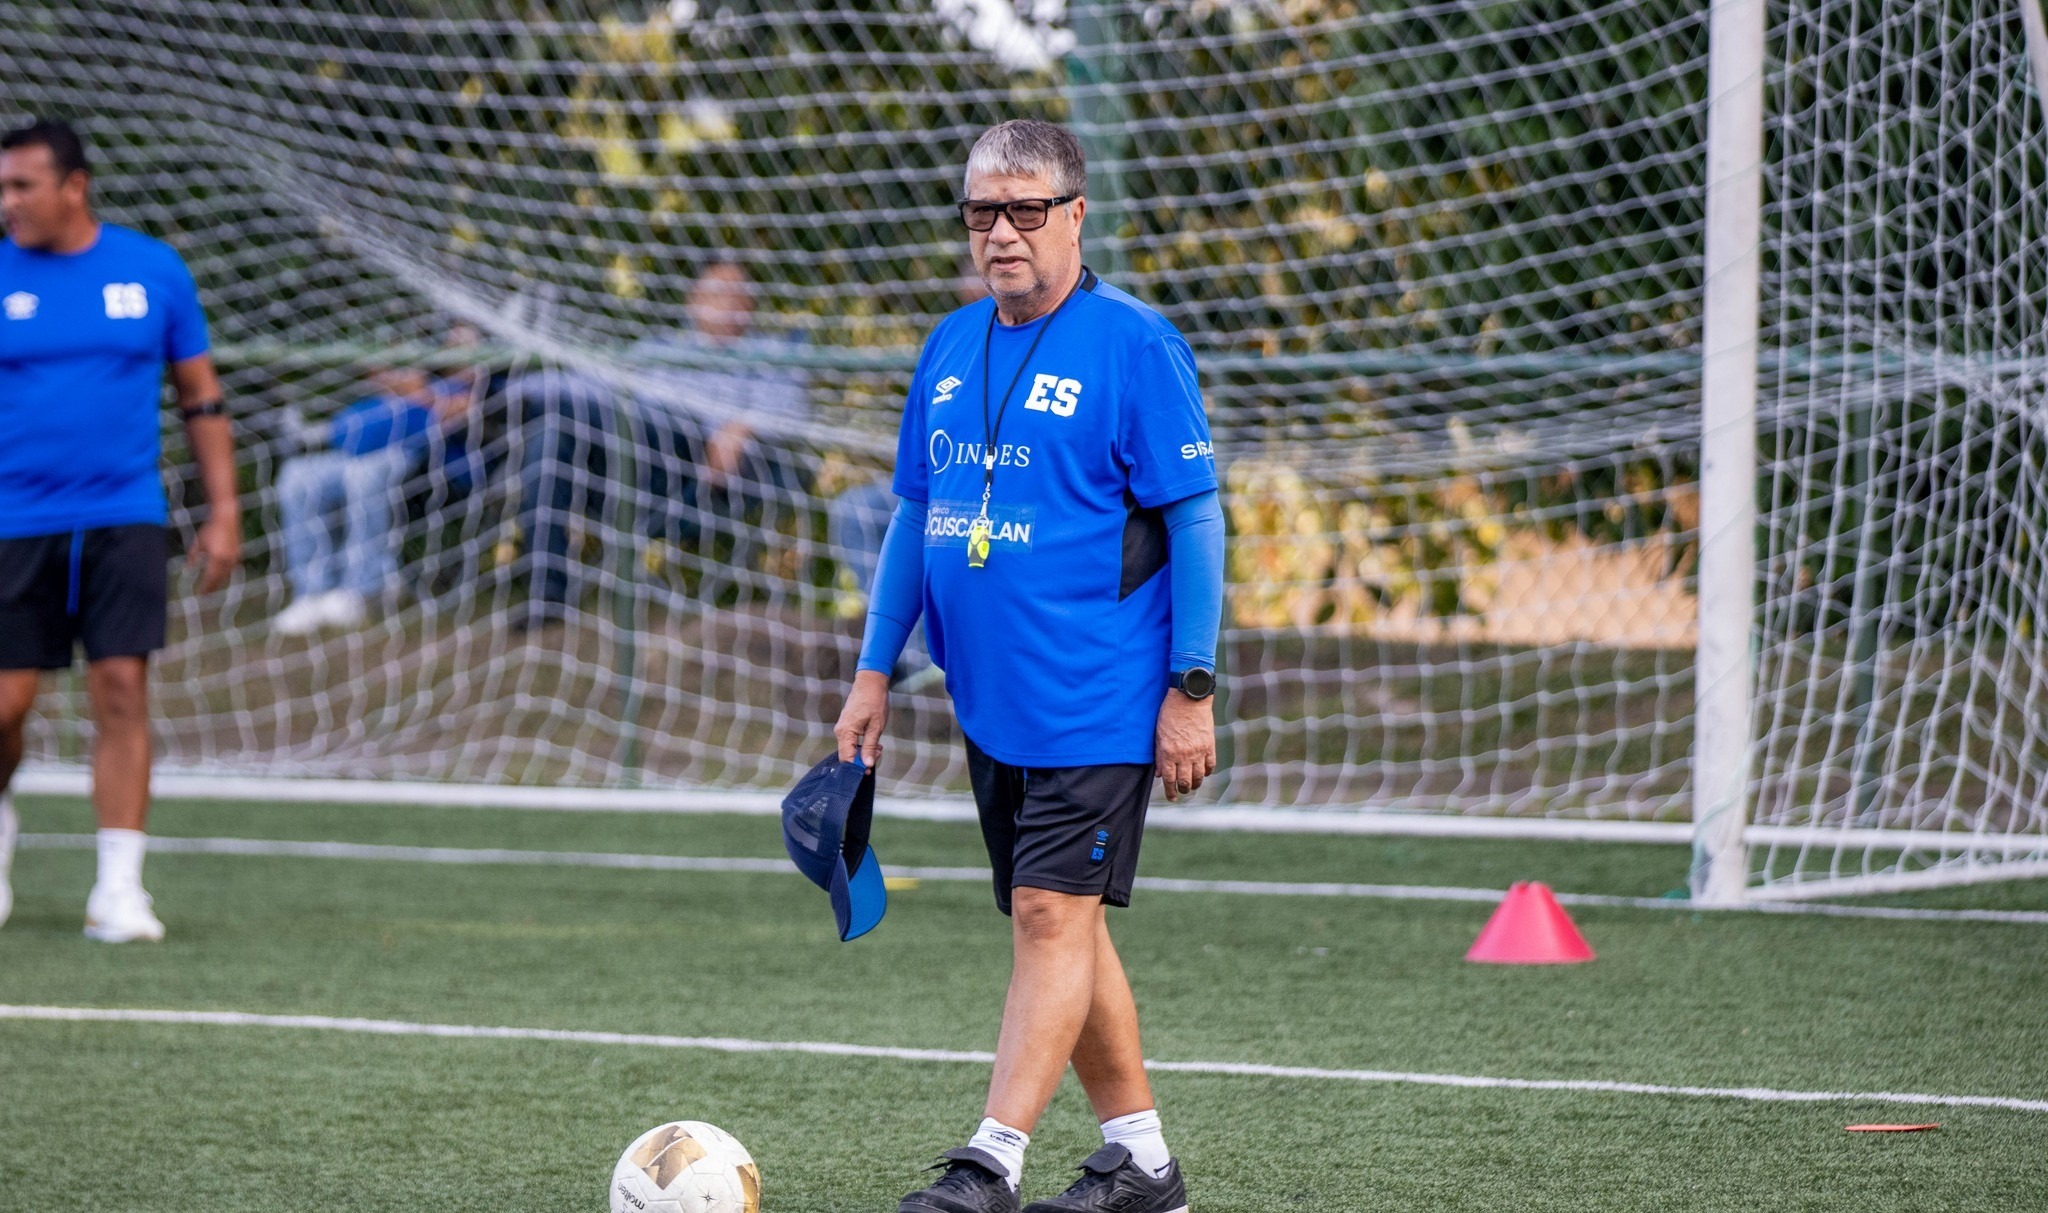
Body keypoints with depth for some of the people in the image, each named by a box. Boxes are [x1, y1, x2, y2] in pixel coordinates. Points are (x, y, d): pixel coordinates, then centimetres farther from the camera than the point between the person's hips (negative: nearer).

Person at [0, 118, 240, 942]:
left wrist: (223, 512, 6)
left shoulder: (153, 271, 3)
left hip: (124, 518, 0)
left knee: (122, 689, -8)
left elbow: (201, 397, 10)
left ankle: (120, 889, -3)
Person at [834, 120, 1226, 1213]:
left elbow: (1196, 520, -10)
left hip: (1096, 701, -7)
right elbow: (914, 513, 19)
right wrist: (875, 671, 15)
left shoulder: (1133, 344, -9)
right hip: (990, 700, 7)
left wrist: (1191, 689, -13)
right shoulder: (952, 346, 11)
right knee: (1060, 925, 11)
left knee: (1053, 918, -11)